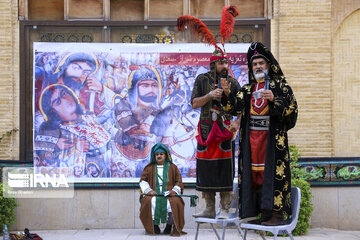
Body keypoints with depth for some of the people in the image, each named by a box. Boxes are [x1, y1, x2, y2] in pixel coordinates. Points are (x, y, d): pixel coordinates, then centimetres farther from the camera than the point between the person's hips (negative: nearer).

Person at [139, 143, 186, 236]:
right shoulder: (149, 168, 20)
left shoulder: (172, 167, 18)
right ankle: (154, 225, -19)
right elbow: (143, 181, 13)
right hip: (153, 194, 1)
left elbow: (179, 181, 13)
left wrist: (175, 190, -6)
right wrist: (148, 190, -5)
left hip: (169, 194, 0)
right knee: (148, 201, -34)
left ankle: (169, 225, -18)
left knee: (175, 202, -34)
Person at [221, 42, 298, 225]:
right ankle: (264, 214, 9)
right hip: (252, 137, 5)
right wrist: (227, 94, -10)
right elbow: (235, 108, 7)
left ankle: (277, 214, -7)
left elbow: (291, 106, -6)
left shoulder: (279, 85, 5)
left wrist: (274, 99, -20)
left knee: (273, 171, -10)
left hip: (272, 136, -5)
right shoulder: (248, 89, 18)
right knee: (255, 174, 3)